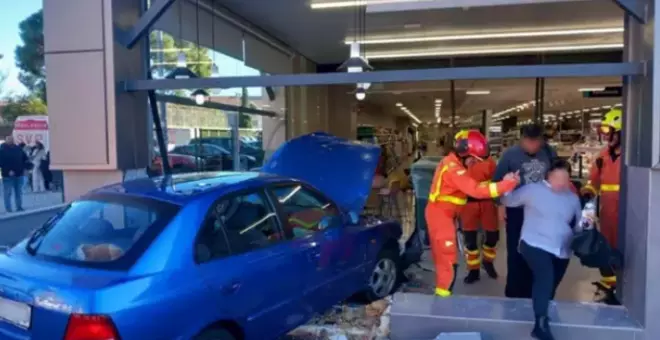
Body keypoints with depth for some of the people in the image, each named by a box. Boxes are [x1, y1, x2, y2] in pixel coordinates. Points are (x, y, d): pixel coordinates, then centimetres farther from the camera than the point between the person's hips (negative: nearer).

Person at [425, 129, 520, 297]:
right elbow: (476, 190, -31)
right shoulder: (453, 168, -23)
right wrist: (507, 184, -33)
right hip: (440, 214, -10)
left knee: (442, 258, 19)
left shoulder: (452, 163, 10)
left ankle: (440, 292, 30)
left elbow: (470, 185, 6)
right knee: (448, 262, -5)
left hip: (443, 213, 10)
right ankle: (442, 298, 2)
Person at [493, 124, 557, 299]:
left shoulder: (549, 153, -1)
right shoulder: (510, 154, -9)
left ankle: (531, 290, 27)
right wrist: (501, 205, -6)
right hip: (517, 210, -3)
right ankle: (514, 292, 15)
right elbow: (498, 181, -4)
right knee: (516, 252, 2)